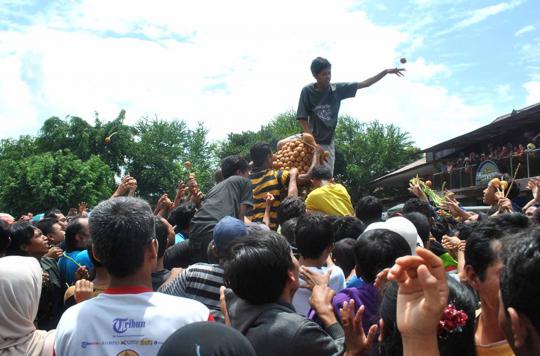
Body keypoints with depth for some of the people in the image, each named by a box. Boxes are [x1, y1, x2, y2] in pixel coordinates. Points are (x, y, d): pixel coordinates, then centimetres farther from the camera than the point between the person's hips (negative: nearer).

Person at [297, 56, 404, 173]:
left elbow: (365, 84, 1)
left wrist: (386, 71, -5)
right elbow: (302, 118, -8)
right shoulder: (307, 91, -9)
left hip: (328, 143, 3)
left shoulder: (337, 89, -1)